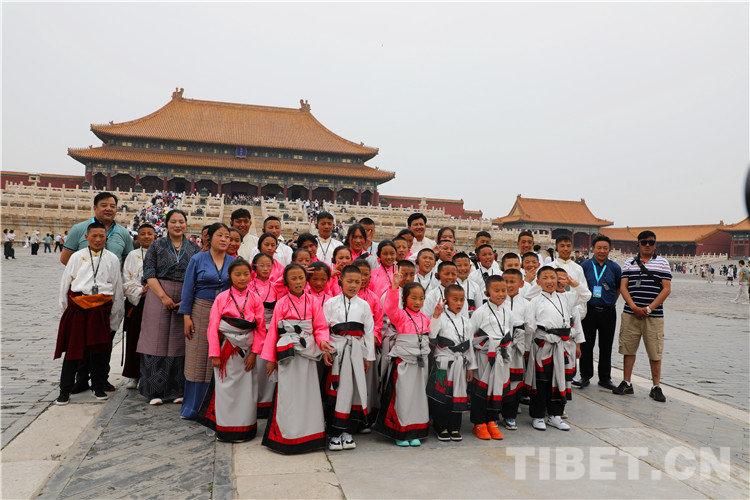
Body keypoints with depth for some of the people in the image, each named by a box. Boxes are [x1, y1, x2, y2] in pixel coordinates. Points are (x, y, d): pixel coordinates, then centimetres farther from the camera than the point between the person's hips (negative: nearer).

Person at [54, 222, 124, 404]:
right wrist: (65, 309, 9)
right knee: (72, 347, 3)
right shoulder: (76, 257, 6)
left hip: (101, 309, 0)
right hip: (77, 307, 0)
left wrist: (115, 315, 9)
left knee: (99, 348, 5)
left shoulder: (112, 259, 6)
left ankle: (98, 387, 20)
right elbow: (65, 284, 11)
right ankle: (65, 390, 14)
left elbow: (117, 288, 10)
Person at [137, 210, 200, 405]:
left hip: (185, 300, 1)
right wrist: (164, 297, -12)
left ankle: (177, 390, 12)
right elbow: (149, 274, 0)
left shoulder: (194, 248, 9)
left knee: (179, 343, 4)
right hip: (159, 298, -1)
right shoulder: (157, 245, 7)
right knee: (158, 340, 0)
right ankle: (155, 390, 9)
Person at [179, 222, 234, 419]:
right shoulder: (197, 260, 2)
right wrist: (186, 316, -4)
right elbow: (188, 289, 1)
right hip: (201, 312, -1)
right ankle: (192, 407, 14)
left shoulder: (233, 262, 7)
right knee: (198, 359, 2)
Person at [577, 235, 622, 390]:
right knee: (586, 345, 5)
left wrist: (611, 302, 11)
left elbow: (618, 288, 16)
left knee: (606, 347, 8)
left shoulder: (615, 268, 3)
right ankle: (585, 376, 17)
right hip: (589, 311, -1)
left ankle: (605, 378, 20)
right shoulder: (585, 266, 1)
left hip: (608, 312, 1)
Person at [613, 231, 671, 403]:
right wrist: (634, 307, -10)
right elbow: (623, 287, 4)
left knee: (655, 351, 2)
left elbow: (666, 289, -2)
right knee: (628, 348, 6)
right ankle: (626, 383, 16)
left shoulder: (662, 263, 5)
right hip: (630, 313, 2)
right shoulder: (629, 263, 10)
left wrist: (649, 308, -11)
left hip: (654, 315, -1)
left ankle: (656, 387, 13)